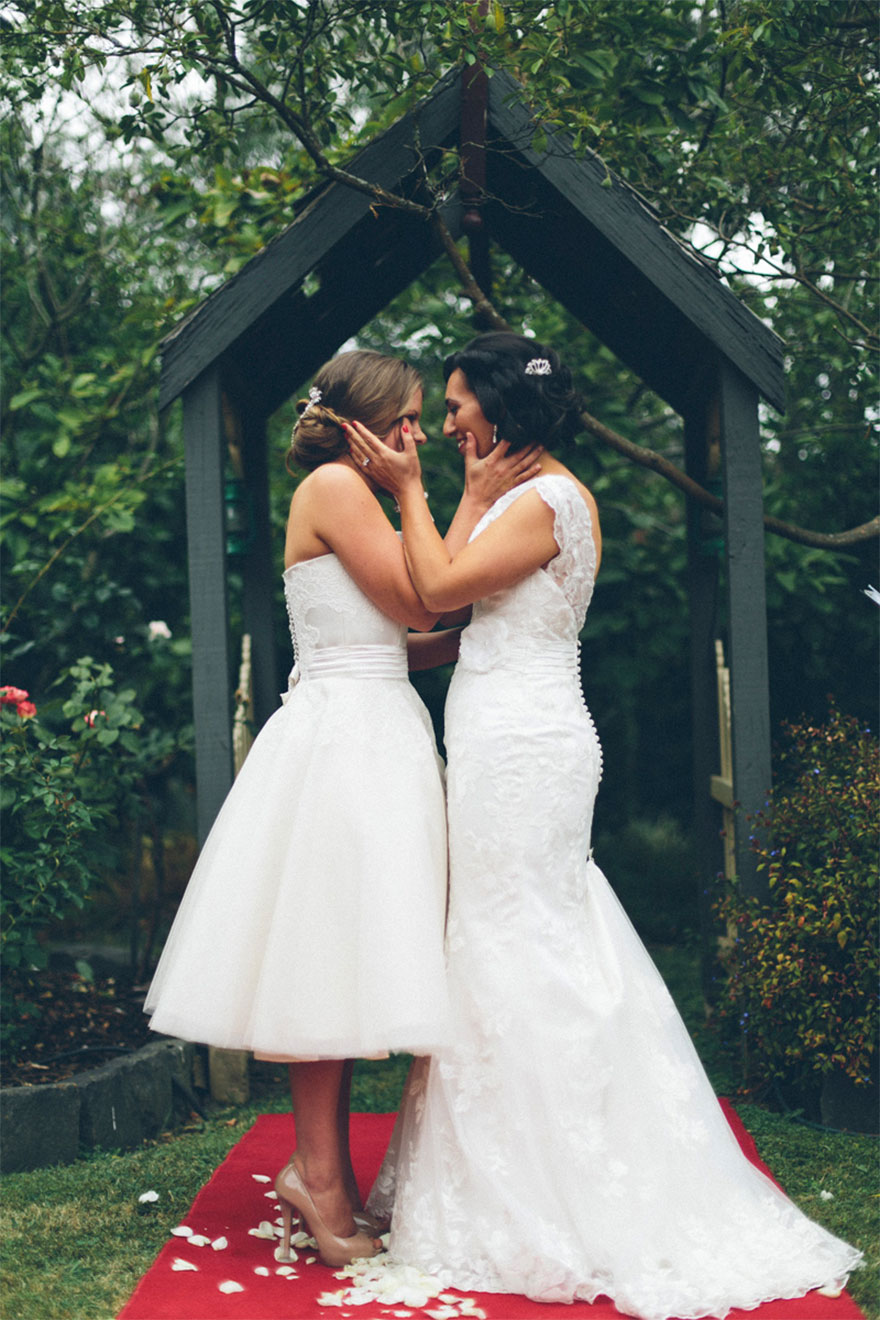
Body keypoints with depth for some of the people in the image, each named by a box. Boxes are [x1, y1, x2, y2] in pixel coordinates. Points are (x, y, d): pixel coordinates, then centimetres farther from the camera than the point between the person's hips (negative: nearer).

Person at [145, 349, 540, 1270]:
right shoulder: (335, 485, -7)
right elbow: (415, 601, -11)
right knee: (330, 949, -8)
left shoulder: (355, 497, 22)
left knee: (346, 955, 8)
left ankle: (326, 1167, 11)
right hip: (343, 736, -10)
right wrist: (475, 500, -4)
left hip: (373, 735, 10)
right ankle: (318, 1171, -3)